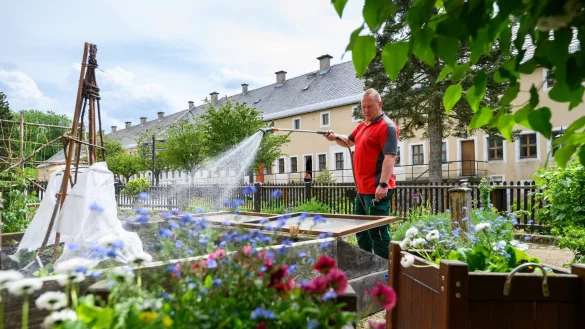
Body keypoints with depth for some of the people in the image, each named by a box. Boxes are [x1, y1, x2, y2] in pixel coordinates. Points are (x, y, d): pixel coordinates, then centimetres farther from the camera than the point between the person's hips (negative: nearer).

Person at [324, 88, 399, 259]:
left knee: (377, 231, -4)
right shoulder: (362, 125, 16)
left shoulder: (386, 126, -12)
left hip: (376, 189, -10)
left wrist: (383, 184, -28)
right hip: (363, 188, 10)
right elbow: (350, 140, 31)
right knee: (361, 229, 18)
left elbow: (390, 156, -21)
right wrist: (336, 137, 10)